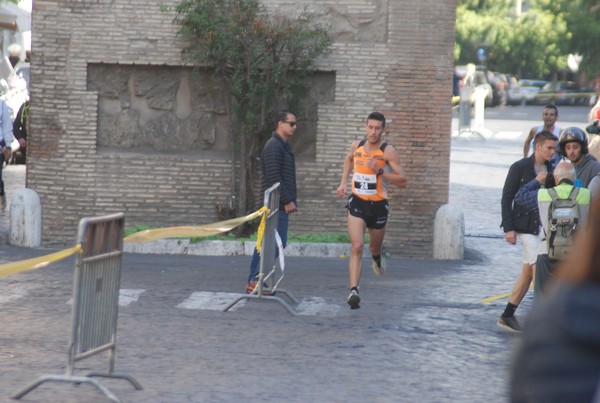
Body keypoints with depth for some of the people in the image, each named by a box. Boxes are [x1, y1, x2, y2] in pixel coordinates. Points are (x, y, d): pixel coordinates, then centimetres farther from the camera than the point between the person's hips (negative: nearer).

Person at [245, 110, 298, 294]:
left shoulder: (284, 146, 20)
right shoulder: (274, 146, -13)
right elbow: (274, 177, -20)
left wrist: (290, 200, 18)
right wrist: (287, 201, -19)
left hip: (278, 204, 10)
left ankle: (254, 282, 13)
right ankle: (257, 281, -12)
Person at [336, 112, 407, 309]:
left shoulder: (387, 151, -13)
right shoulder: (356, 146, 0)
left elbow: (402, 181, -16)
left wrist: (380, 171, -27)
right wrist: (343, 182, 16)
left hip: (378, 205, -1)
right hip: (357, 203, 1)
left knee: (374, 248, 19)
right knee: (357, 247, -17)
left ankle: (377, 258, 58)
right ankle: (353, 291, -26)